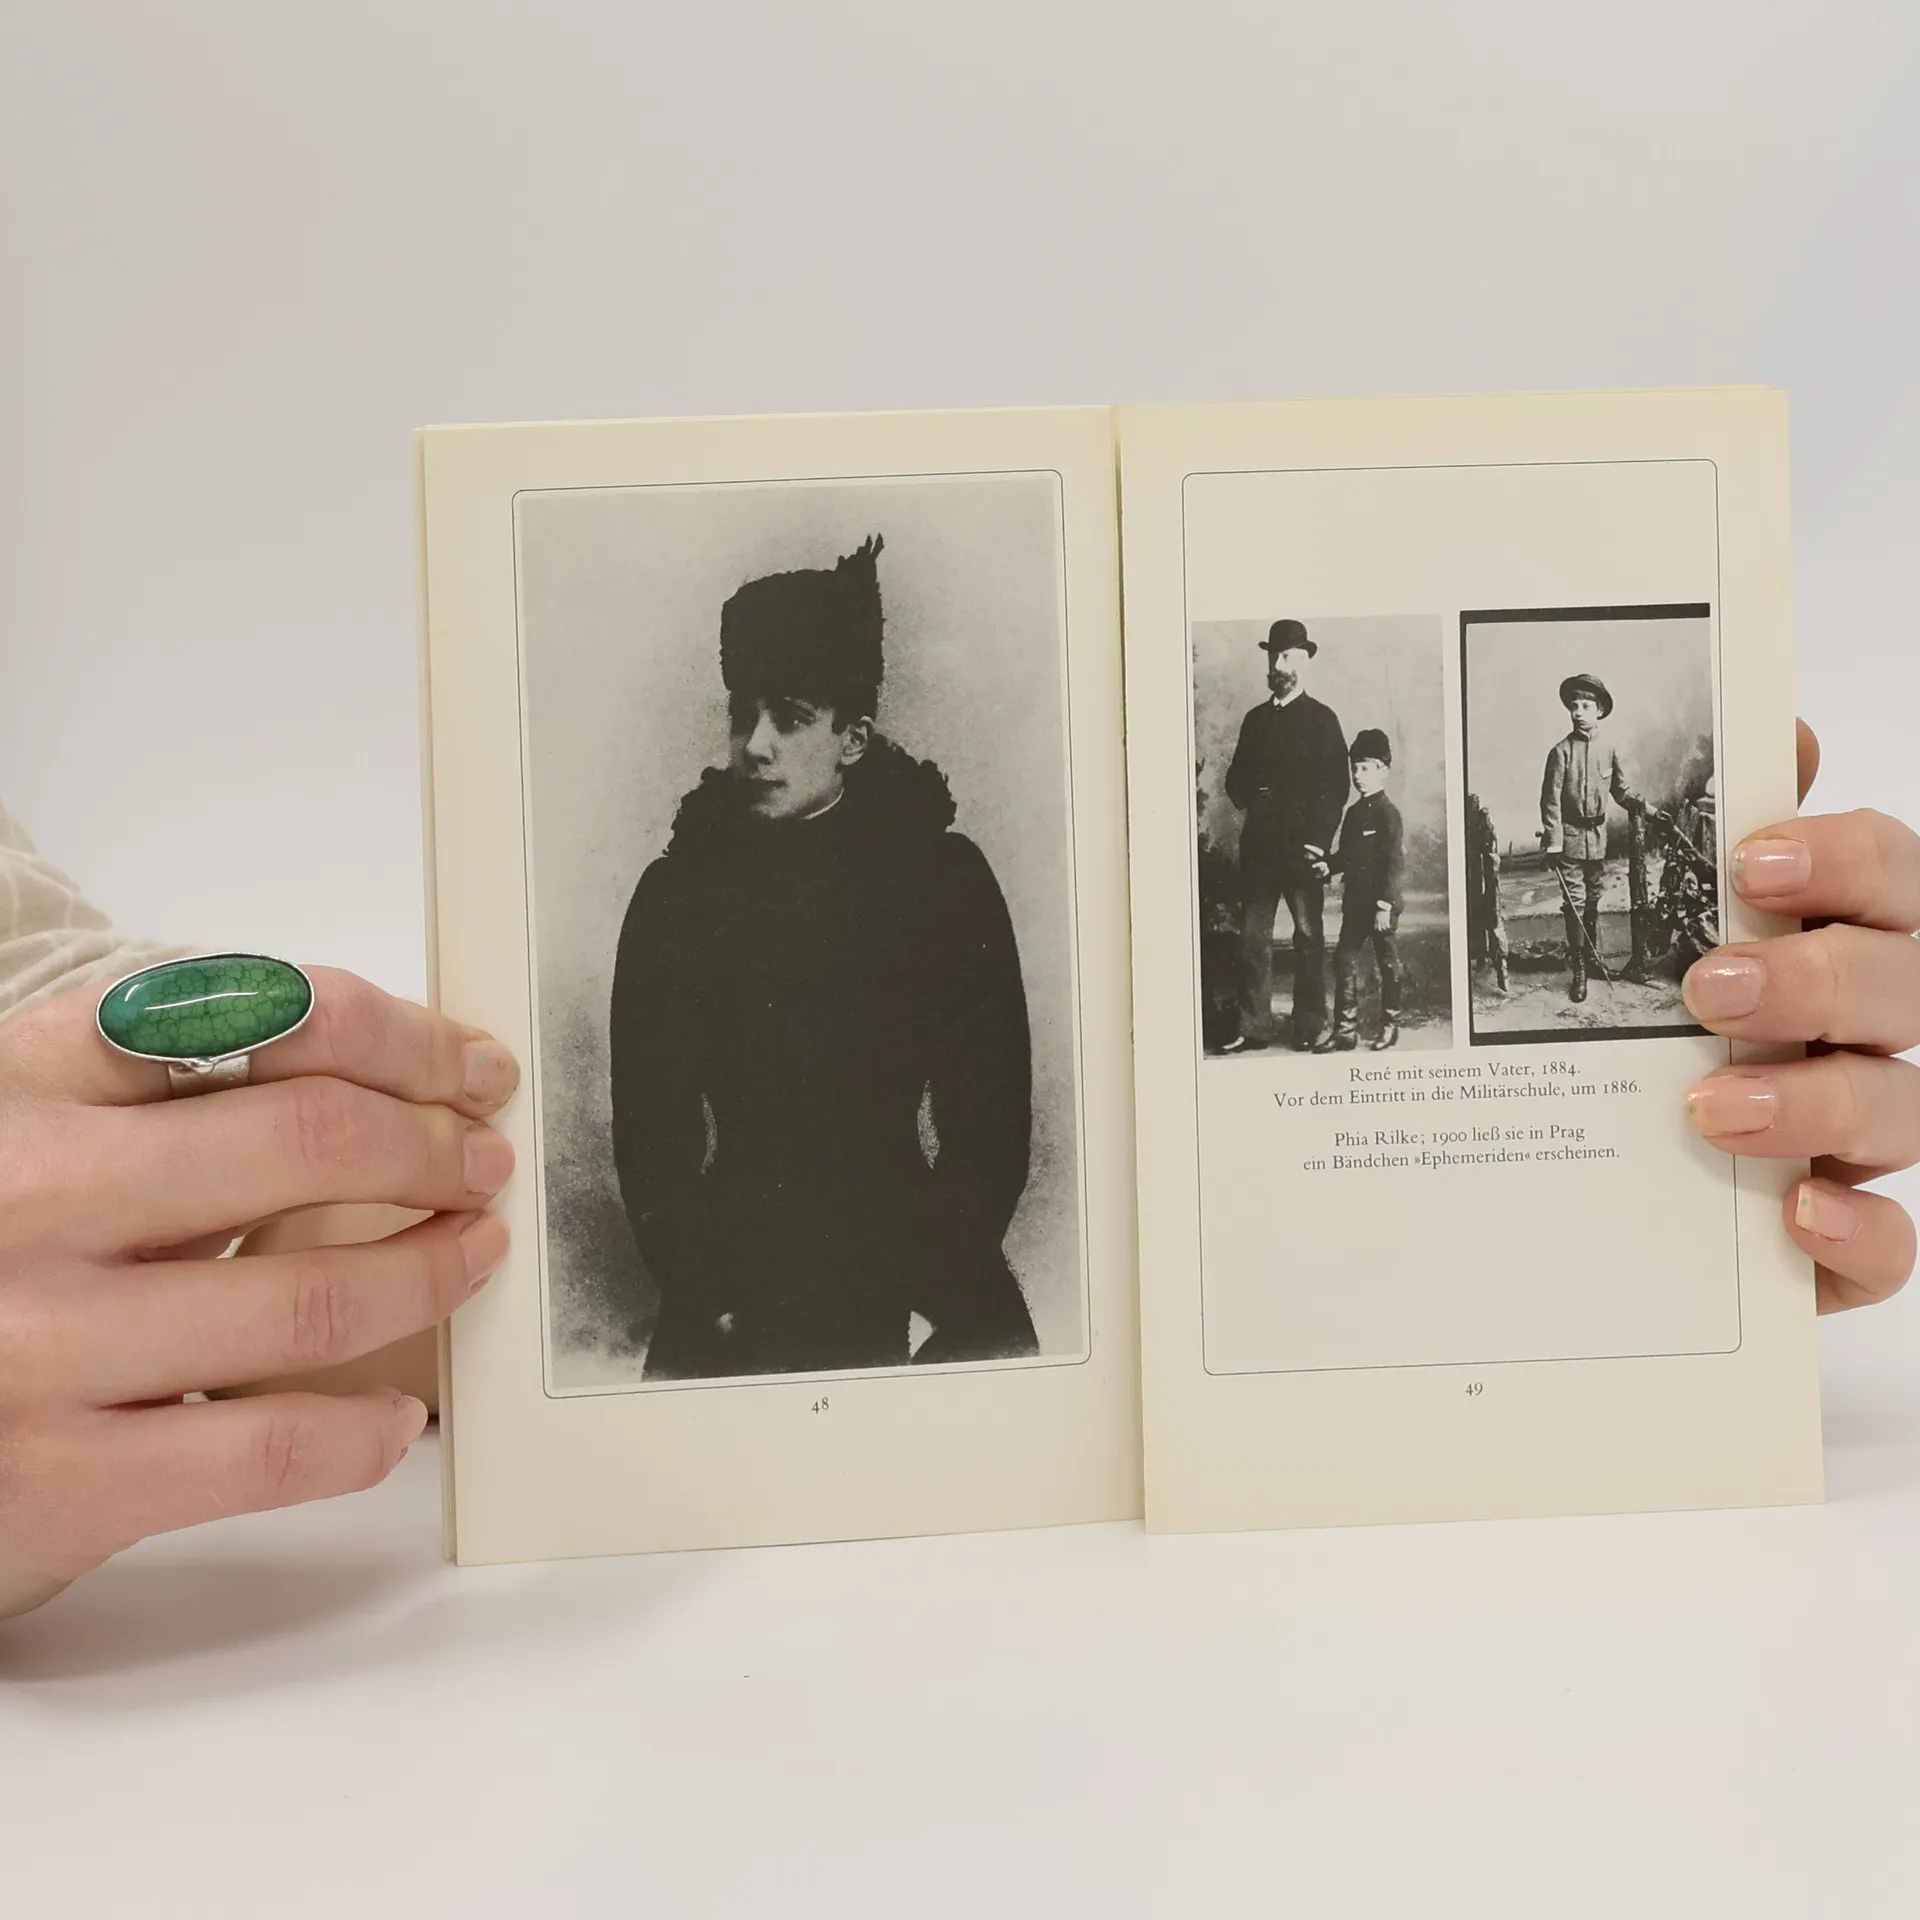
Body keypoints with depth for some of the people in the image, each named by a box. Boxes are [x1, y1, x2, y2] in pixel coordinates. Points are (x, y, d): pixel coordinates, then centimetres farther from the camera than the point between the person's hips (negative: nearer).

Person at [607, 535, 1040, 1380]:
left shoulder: (943, 875, 1)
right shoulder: (679, 888, 4)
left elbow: (991, 1113, -1)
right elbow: (650, 1124, 4)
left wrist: (906, 1291, -9)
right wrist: (706, 1294, -7)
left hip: (896, 1239, 0)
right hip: (735, 1252, 1)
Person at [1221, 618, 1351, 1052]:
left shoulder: (1322, 719, 2)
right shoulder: (1255, 719, 16)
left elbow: (1335, 787, -5)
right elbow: (1236, 780, 18)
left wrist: (1319, 841, -15)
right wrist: (1249, 793, -5)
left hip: (1303, 845, -4)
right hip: (1258, 844, 4)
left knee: (1308, 937, 3)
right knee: (1252, 938, 1)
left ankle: (1308, 1027, 10)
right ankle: (1253, 1027, 6)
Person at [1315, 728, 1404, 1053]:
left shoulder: (1388, 813, -12)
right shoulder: (1354, 813, 10)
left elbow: (1395, 863, -16)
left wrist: (1385, 904, -20)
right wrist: (1327, 865, -5)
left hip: (1382, 903, -7)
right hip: (1355, 901, 7)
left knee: (1388, 963, 7)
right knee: (1344, 960, 4)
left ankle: (1389, 1026, 20)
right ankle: (1345, 1029, 9)